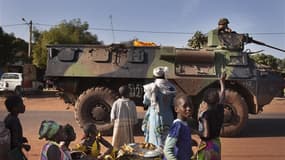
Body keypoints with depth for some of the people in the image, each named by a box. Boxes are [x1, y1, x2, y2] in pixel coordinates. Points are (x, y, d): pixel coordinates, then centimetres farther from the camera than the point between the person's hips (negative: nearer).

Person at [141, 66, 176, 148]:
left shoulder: (151, 87, -6)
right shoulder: (171, 88, -1)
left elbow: (145, 102, 4)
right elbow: (173, 105, 4)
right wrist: (174, 119, 13)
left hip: (154, 117, -2)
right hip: (168, 118, 2)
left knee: (156, 142, 4)